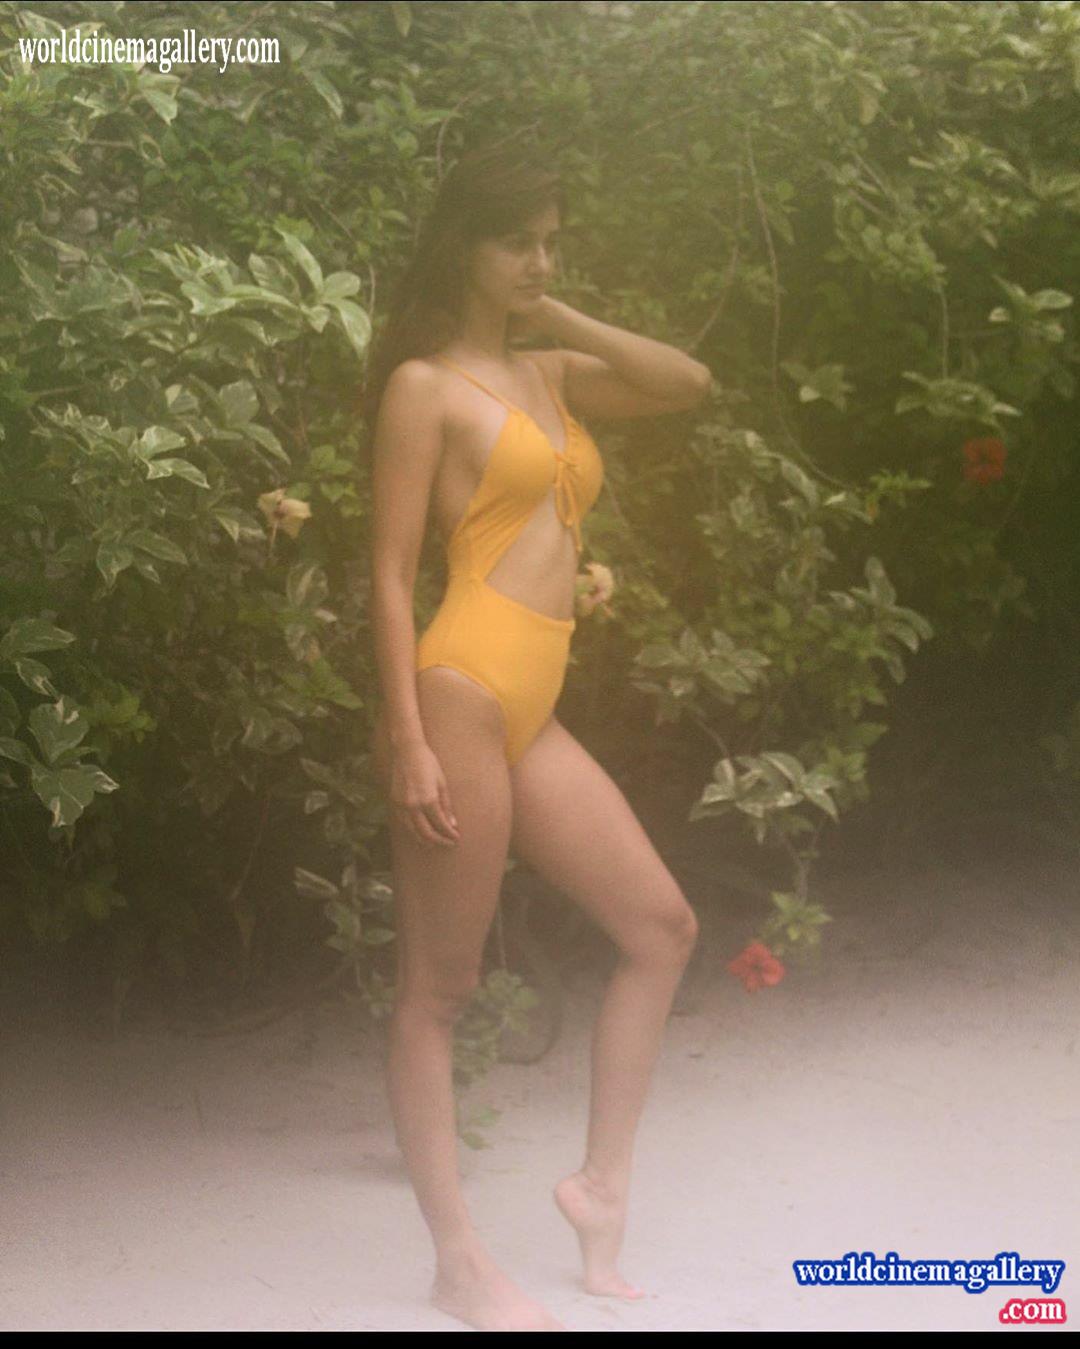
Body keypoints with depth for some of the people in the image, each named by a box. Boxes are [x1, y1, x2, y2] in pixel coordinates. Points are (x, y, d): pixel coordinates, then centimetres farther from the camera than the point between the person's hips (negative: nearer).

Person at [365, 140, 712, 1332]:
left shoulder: (548, 376, 17)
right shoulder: (426, 385, -4)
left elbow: (687, 383, 14)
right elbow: (389, 574, -8)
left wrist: (557, 320, 8)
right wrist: (408, 743, -16)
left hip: (533, 717, 8)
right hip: (461, 695, -8)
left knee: (662, 929, 9)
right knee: (437, 988, -1)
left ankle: (602, 1182, 16)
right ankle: (459, 1260, 4)